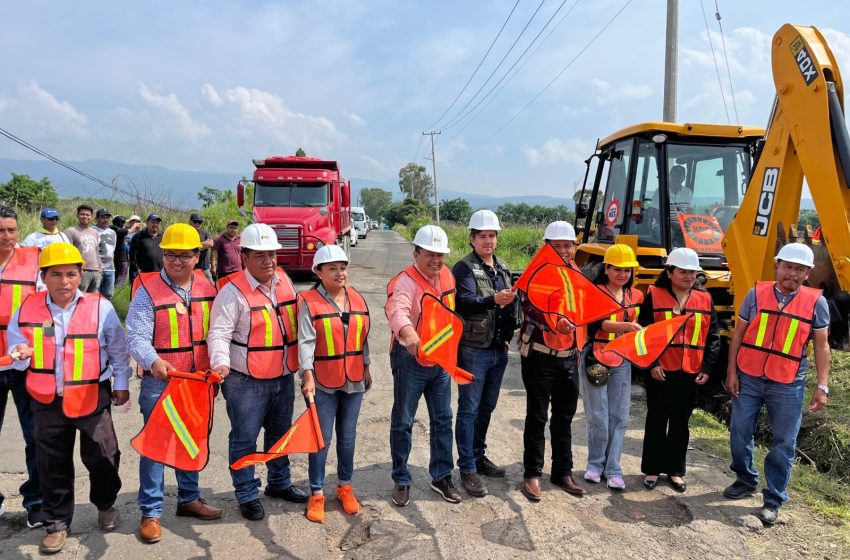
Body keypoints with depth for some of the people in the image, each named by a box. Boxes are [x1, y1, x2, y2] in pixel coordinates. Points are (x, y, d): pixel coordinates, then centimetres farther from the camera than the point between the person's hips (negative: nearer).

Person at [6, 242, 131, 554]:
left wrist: (121, 383, 6)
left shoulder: (100, 308, -8)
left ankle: (105, 504, 38)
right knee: (52, 464, 12)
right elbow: (15, 348, 6)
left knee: (101, 456, 9)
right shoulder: (27, 310, -3)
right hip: (47, 400, 2)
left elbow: (118, 350, 2)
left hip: (92, 398, -2)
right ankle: (57, 522, 30)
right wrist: (20, 354, -17)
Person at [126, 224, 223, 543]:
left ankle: (188, 498, 34)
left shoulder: (206, 288, 3)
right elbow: (136, 337, -18)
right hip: (160, 383, -5)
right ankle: (150, 512, 15)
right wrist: (153, 361, -35)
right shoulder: (148, 291, -11)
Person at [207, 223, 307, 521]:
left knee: (280, 433, 21)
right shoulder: (233, 292, -16)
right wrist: (221, 362, -37)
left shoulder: (284, 280, 5)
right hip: (247, 383, -6)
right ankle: (247, 495, 22)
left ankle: (279, 483, 41)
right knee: (245, 439, 5)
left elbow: (295, 322, 16)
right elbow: (219, 333, -20)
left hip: (283, 377, 7)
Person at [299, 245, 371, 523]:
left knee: (347, 436, 14)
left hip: (354, 380, 5)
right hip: (322, 383, -4)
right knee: (322, 438, 2)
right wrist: (308, 376, -22)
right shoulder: (309, 301, -9)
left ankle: (345, 487, 30)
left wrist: (366, 370, 15)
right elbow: (306, 342, -15)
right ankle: (316, 493, 17)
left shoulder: (357, 299, 6)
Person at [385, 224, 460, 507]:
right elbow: (397, 310, -42)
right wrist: (407, 332, -62)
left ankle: (442, 476, 28)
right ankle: (401, 481, 20)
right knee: (403, 422, 6)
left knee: (442, 420, 14)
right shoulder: (405, 282, -21)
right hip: (410, 359, -6)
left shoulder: (447, 275, 2)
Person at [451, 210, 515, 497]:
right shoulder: (464, 268, -10)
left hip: (498, 350, 7)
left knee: (487, 407, 18)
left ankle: (478, 456, 33)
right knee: (469, 410, -1)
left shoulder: (502, 268, 12)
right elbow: (466, 301, -26)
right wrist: (493, 300, -42)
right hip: (473, 351, -7)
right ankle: (467, 469, 7)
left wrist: (508, 335, 13)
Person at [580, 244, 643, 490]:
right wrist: (625, 326, -38)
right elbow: (597, 323, -22)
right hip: (595, 359, -4)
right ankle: (595, 464, 19)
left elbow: (638, 324, 21)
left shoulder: (636, 296, 9)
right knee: (598, 417, 2)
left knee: (619, 416, 3)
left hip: (622, 361, 4)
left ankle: (613, 469, 12)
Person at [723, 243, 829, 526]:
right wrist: (731, 372, -1)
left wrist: (822, 386, -3)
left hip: (788, 385, -1)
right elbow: (738, 335, 4)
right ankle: (746, 480, 32)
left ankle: (773, 499, 19)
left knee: (783, 444, 5)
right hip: (748, 378, 1)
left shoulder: (816, 302, -1)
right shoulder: (756, 294, 0)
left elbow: (821, 346, 3)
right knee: (739, 433, 10)